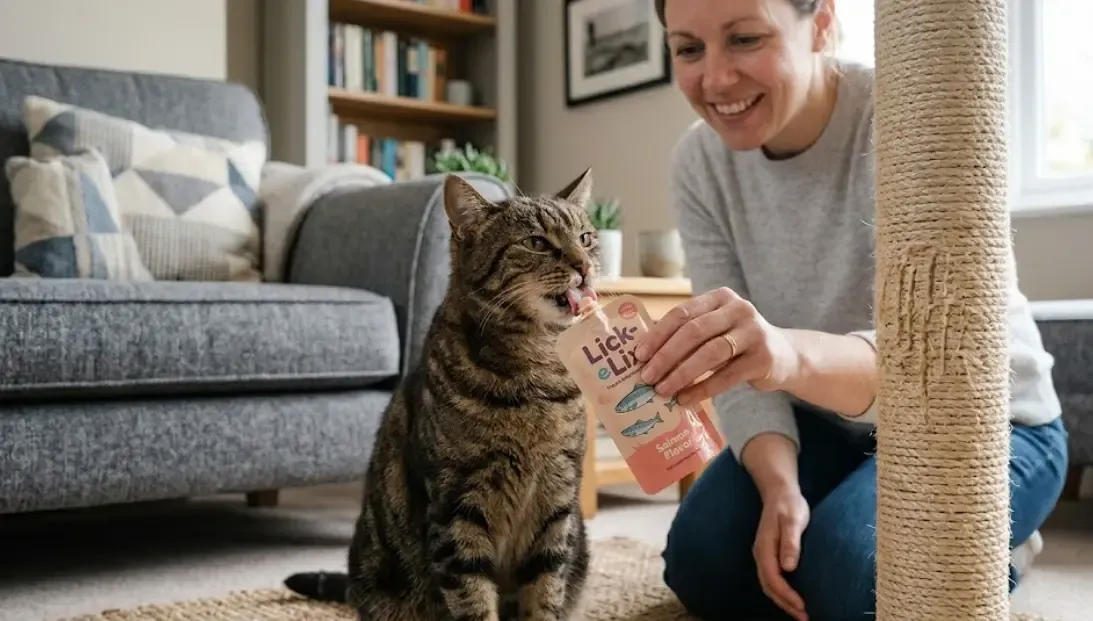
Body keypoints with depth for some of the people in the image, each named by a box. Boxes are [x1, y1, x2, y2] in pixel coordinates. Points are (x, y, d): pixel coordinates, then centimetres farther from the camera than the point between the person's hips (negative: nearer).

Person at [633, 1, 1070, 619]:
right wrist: (780, 486, -28)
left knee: (848, 571, -27)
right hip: (828, 421, 5)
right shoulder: (700, 162, -12)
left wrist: (796, 356, -60)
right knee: (702, 562, -13)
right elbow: (741, 358, -10)